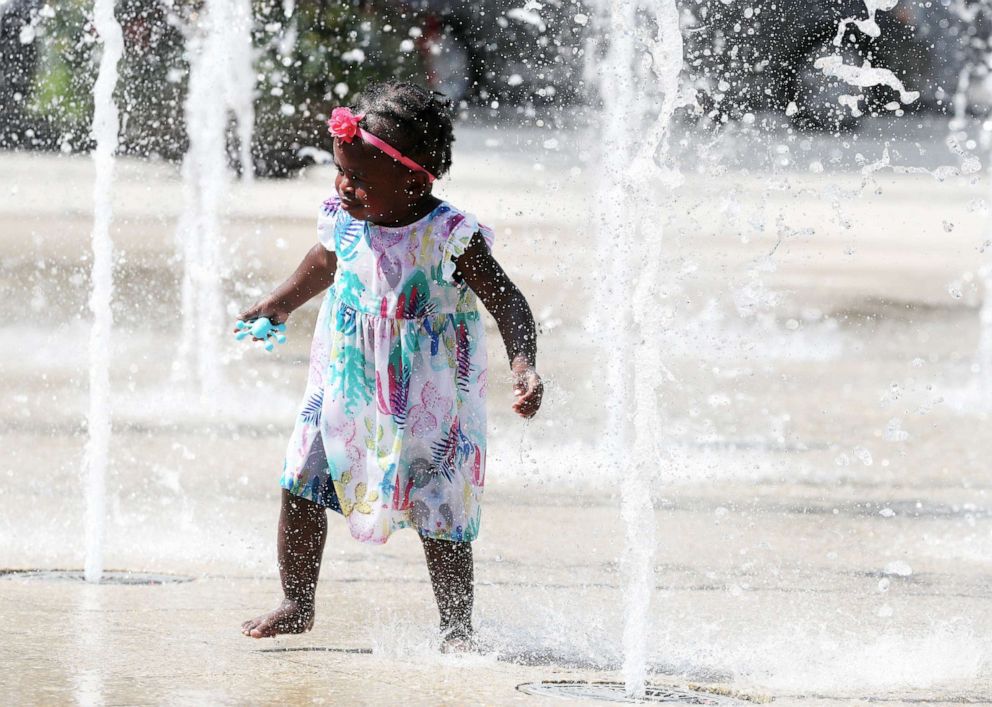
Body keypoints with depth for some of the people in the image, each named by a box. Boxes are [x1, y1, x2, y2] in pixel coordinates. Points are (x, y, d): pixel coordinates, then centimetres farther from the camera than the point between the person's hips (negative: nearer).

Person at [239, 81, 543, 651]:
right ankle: (296, 605, 17)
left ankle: (457, 628, 11)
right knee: (302, 487, 1)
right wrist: (278, 305, 32)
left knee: (441, 515, -2)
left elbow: (508, 303, -18)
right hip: (344, 387, 5)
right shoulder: (345, 221, -4)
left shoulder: (449, 238, -21)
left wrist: (524, 368, -32)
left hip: (426, 404, -5)